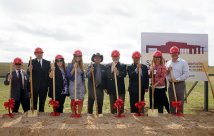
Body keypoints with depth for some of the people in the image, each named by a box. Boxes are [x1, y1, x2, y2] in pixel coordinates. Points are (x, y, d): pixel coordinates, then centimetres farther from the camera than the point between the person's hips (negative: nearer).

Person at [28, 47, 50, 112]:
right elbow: (28, 73, -8)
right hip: (34, 86, -2)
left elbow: (49, 74, 3)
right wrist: (29, 70, -28)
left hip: (44, 87, 2)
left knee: (42, 104, 9)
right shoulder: (32, 62, 2)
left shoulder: (47, 63, 7)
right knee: (34, 103, 5)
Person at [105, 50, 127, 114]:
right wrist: (106, 87, 0)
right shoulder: (107, 66, 11)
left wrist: (118, 73, -33)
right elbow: (106, 76, 6)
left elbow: (124, 74, -14)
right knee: (112, 105, 9)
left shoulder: (123, 66, 3)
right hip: (111, 89, 3)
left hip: (120, 89, -2)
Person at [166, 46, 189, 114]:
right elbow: (165, 74, 15)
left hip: (180, 84, -4)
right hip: (171, 84, 5)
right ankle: (172, 114, 18)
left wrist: (177, 79, -15)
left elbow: (186, 74, -9)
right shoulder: (168, 63, 13)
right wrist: (167, 70, -7)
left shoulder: (183, 62, -2)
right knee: (171, 101, 9)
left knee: (180, 101, 0)